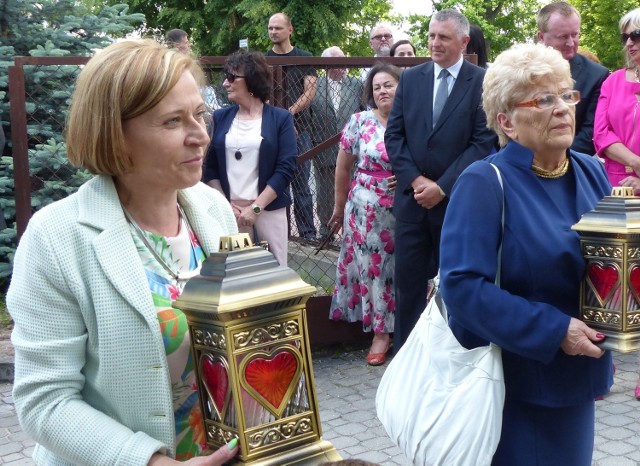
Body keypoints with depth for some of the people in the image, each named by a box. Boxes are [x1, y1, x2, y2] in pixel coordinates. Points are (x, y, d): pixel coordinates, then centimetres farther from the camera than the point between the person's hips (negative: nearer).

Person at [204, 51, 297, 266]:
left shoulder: (280, 118, 0)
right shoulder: (220, 117, 8)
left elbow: (286, 168, -7)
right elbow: (210, 166, 7)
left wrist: (256, 207, -13)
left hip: (269, 210, -2)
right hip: (228, 211, 2)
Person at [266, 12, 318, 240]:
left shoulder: (304, 58, 6)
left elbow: (310, 92, -2)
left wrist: (289, 113, -15)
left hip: (298, 129, -2)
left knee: (301, 184, 0)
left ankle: (308, 233, 5)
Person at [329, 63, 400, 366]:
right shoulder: (360, 122, 0)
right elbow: (343, 168, 7)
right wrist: (340, 207, 11)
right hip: (367, 210, 0)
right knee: (372, 266, 4)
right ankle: (380, 332, 14)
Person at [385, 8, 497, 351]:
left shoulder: (482, 82, -4)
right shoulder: (410, 78, 7)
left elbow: (484, 141, -10)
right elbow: (394, 135, 5)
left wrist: (442, 187, -14)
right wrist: (415, 180, -9)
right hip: (412, 197, 3)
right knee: (408, 281, 6)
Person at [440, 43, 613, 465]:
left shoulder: (593, 173, 5)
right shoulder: (484, 183, -15)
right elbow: (463, 286, -23)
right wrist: (554, 331, -25)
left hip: (577, 374, 6)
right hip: (511, 381, -6)